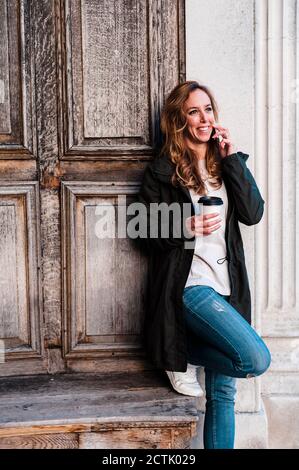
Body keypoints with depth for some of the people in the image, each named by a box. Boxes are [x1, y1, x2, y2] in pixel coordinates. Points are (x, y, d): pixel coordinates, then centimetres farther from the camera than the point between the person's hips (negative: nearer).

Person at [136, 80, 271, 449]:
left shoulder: (225, 163, 12)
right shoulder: (162, 170, -2)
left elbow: (253, 213, -1)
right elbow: (146, 233, -1)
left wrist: (232, 158, -5)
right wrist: (187, 228, -19)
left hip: (227, 287, 5)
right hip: (189, 285, -5)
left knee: (222, 393, 8)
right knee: (257, 359, -19)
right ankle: (183, 360, 5)